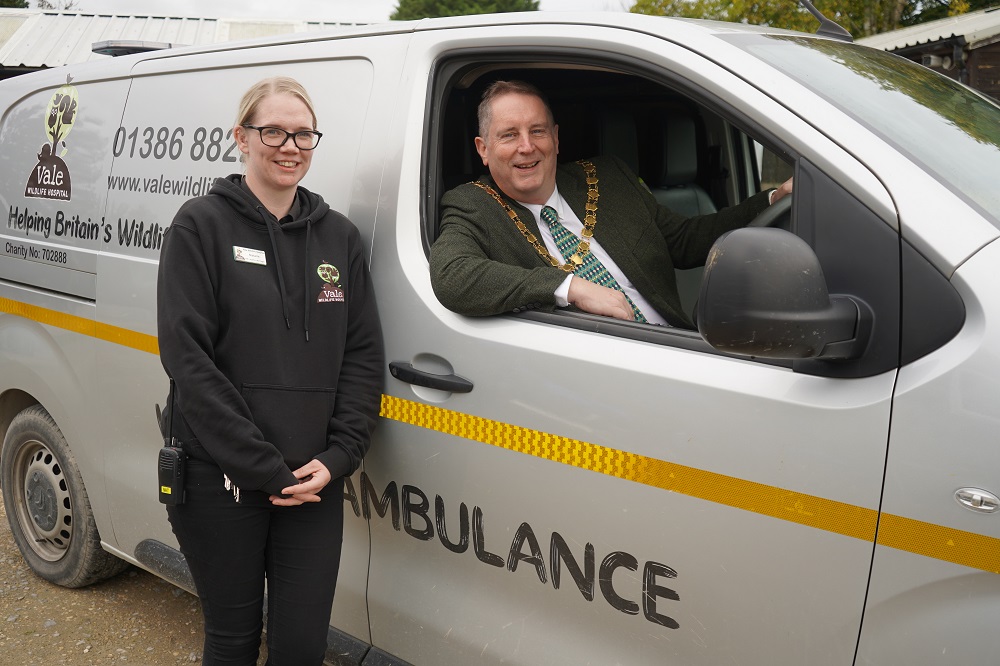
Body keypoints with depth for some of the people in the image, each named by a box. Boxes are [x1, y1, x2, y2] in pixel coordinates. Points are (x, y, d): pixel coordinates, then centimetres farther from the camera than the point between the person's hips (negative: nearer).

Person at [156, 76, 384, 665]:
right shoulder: (201, 226, -4)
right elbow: (188, 358, -12)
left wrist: (338, 457, -7)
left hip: (314, 482, 3)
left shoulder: (339, 236, 8)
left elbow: (364, 356, 6)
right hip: (219, 479, -3)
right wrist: (267, 471, -15)